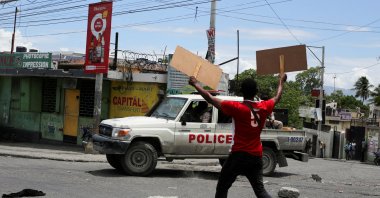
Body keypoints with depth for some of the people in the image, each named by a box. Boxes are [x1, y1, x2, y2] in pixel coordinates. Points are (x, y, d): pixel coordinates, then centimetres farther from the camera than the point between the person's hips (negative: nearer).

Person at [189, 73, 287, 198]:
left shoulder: (236, 108, -13)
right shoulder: (264, 107, 1)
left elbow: (209, 98, -10)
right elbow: (277, 98, 24)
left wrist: (195, 84, 4)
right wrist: (281, 81, 41)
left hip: (239, 155, -5)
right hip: (256, 157, 5)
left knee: (222, 188, 6)